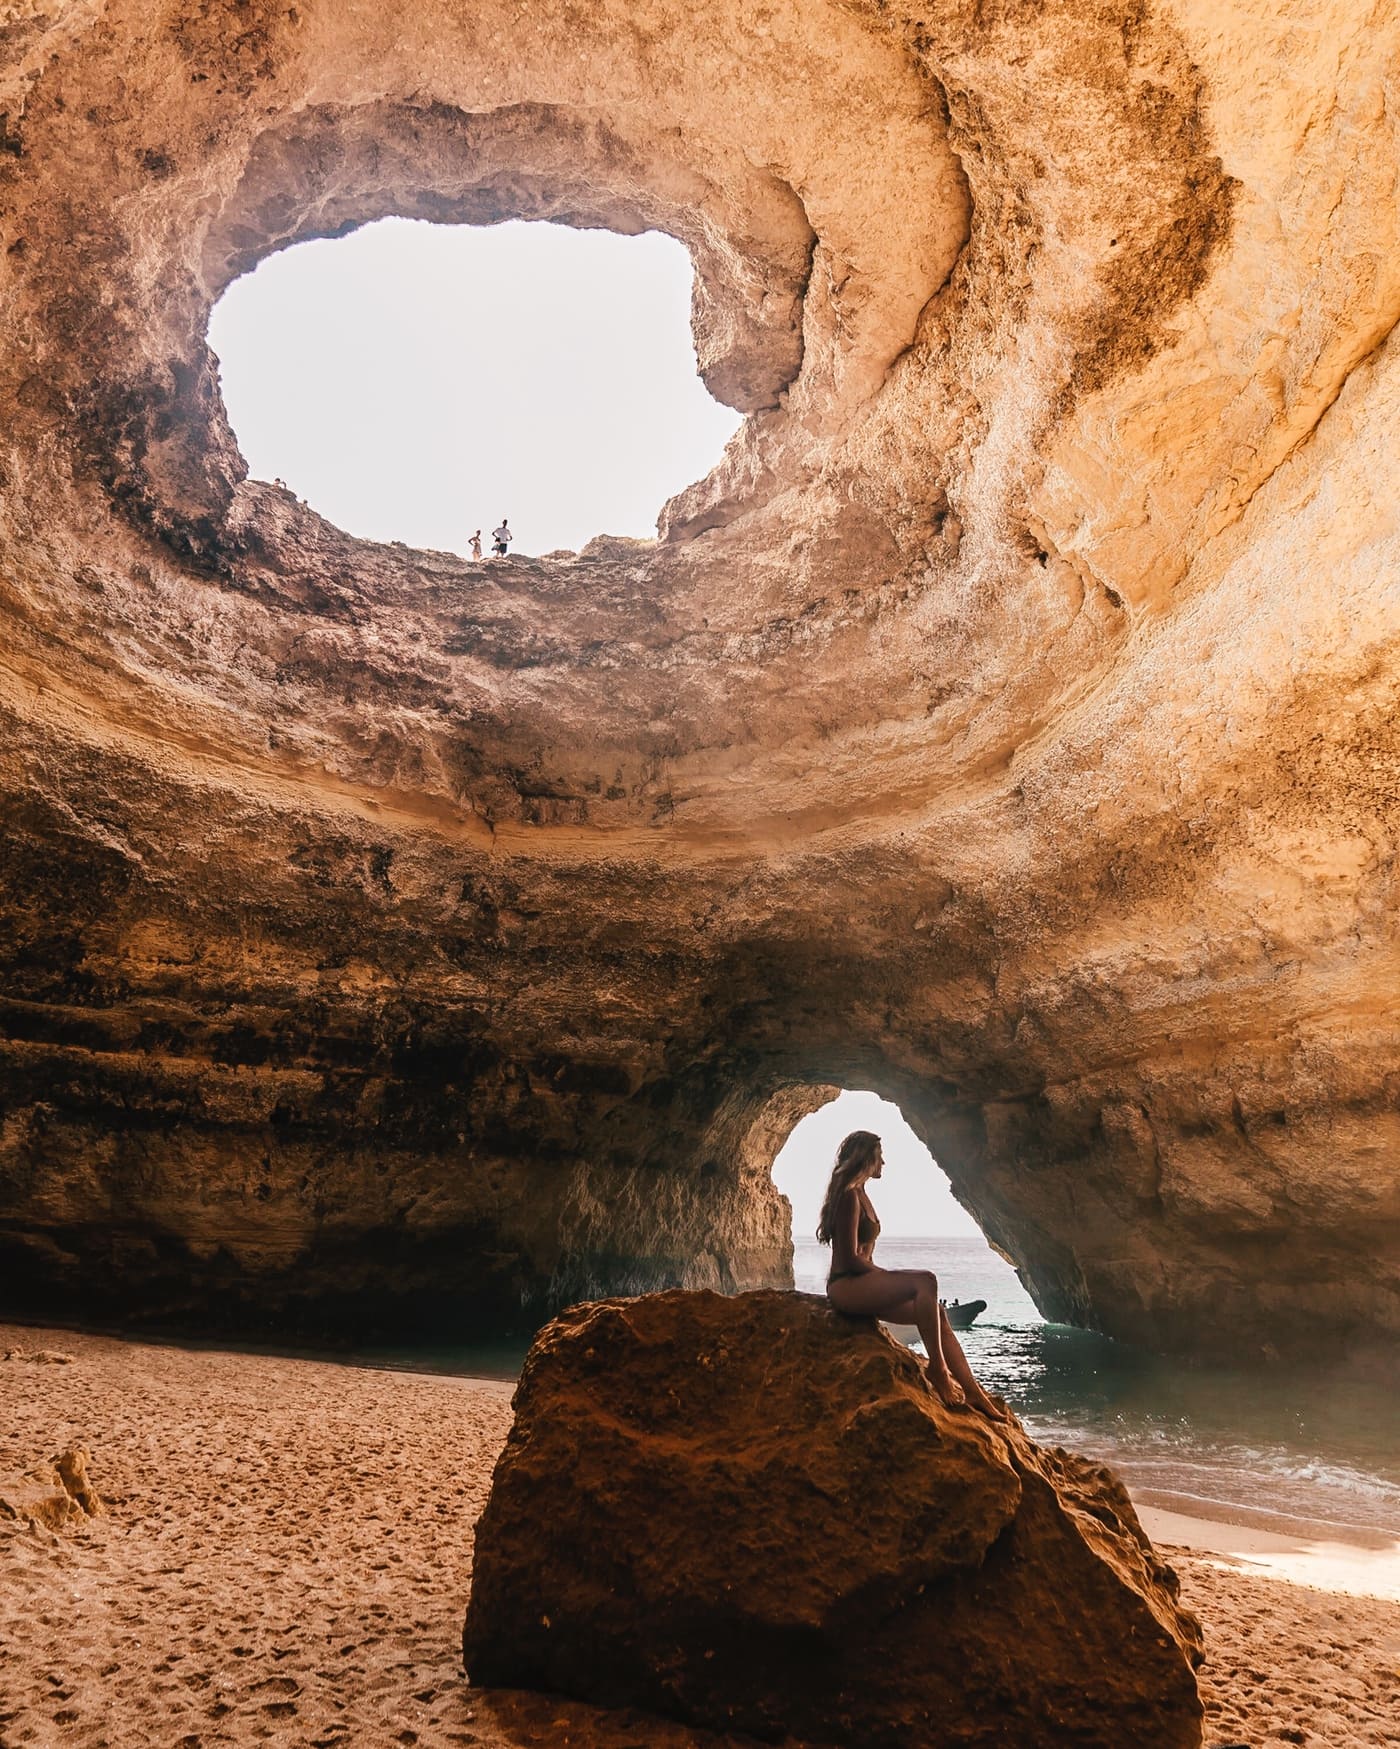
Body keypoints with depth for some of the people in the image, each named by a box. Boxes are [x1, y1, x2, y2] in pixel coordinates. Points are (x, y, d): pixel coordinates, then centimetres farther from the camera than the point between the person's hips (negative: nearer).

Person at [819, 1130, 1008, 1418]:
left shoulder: (860, 1194, 18)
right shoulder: (849, 1196, -12)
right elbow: (851, 1258, -17)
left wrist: (886, 1277, 6)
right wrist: (890, 1276, -10)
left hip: (863, 1285, 10)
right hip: (846, 1285, -10)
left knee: (937, 1312, -1)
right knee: (925, 1281, -27)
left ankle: (974, 1392, -2)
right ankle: (937, 1367, -23)